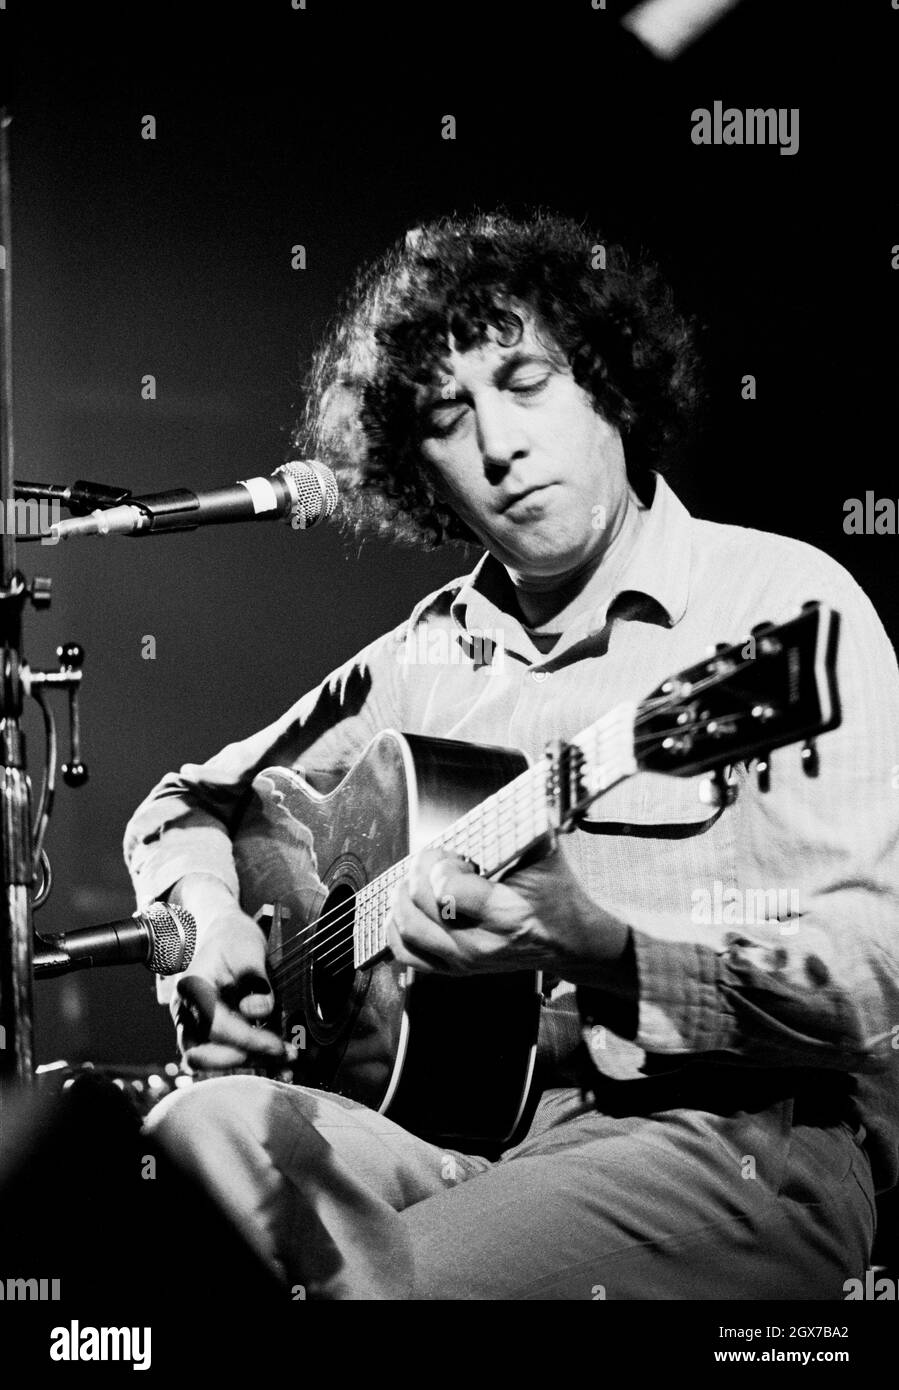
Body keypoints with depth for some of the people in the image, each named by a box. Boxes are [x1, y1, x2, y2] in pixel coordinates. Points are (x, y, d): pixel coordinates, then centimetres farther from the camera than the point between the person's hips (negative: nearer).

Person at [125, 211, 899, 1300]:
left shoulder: (781, 601, -4)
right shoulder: (434, 649, 13)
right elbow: (191, 802, 23)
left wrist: (593, 948, -28)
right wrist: (211, 919, 0)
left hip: (736, 1135, -4)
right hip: (455, 1113, 5)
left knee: (377, 1278, -31)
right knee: (178, 1138, -24)